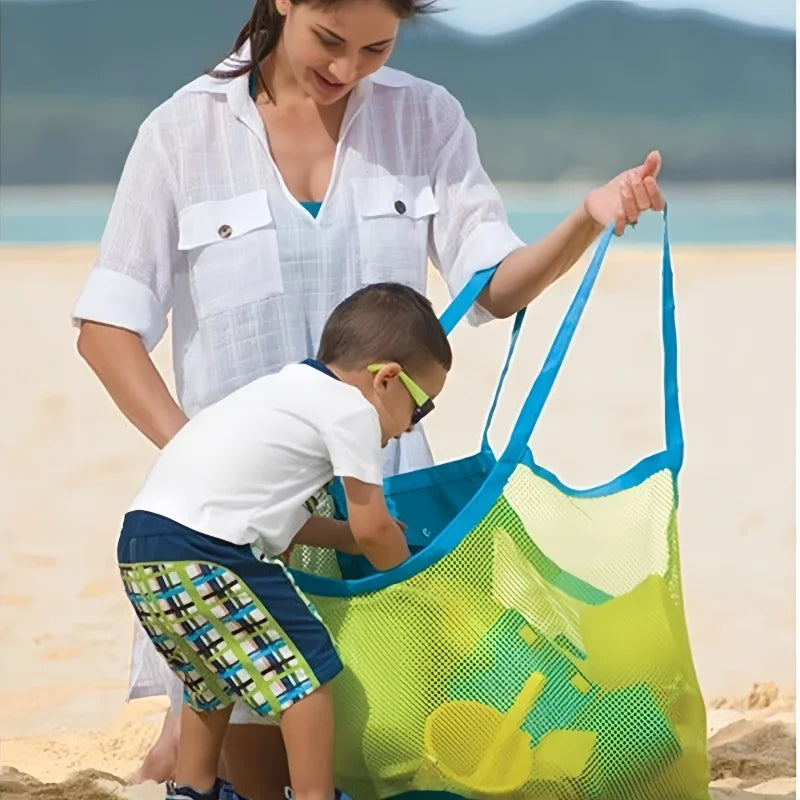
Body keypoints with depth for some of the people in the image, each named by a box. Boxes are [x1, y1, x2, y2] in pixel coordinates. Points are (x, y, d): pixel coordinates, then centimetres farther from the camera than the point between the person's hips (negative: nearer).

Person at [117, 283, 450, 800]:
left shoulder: (294, 390, 25)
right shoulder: (352, 408, -2)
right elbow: (373, 527, 2)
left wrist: (356, 540, 31)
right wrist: (407, 570, 20)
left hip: (141, 543, 10)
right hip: (203, 552, -10)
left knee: (214, 670, 29)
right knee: (305, 666, 0)